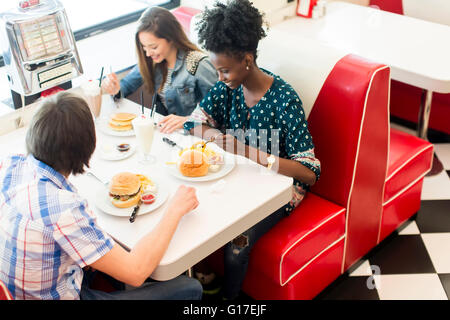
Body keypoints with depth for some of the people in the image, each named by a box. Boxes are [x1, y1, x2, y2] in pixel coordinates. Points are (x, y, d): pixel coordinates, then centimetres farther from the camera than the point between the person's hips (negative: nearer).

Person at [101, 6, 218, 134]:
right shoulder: (150, 60, 2)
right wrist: (115, 89, -11)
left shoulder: (198, 65, -17)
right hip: (162, 129, 6)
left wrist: (188, 120, -32)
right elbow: (126, 84, 12)